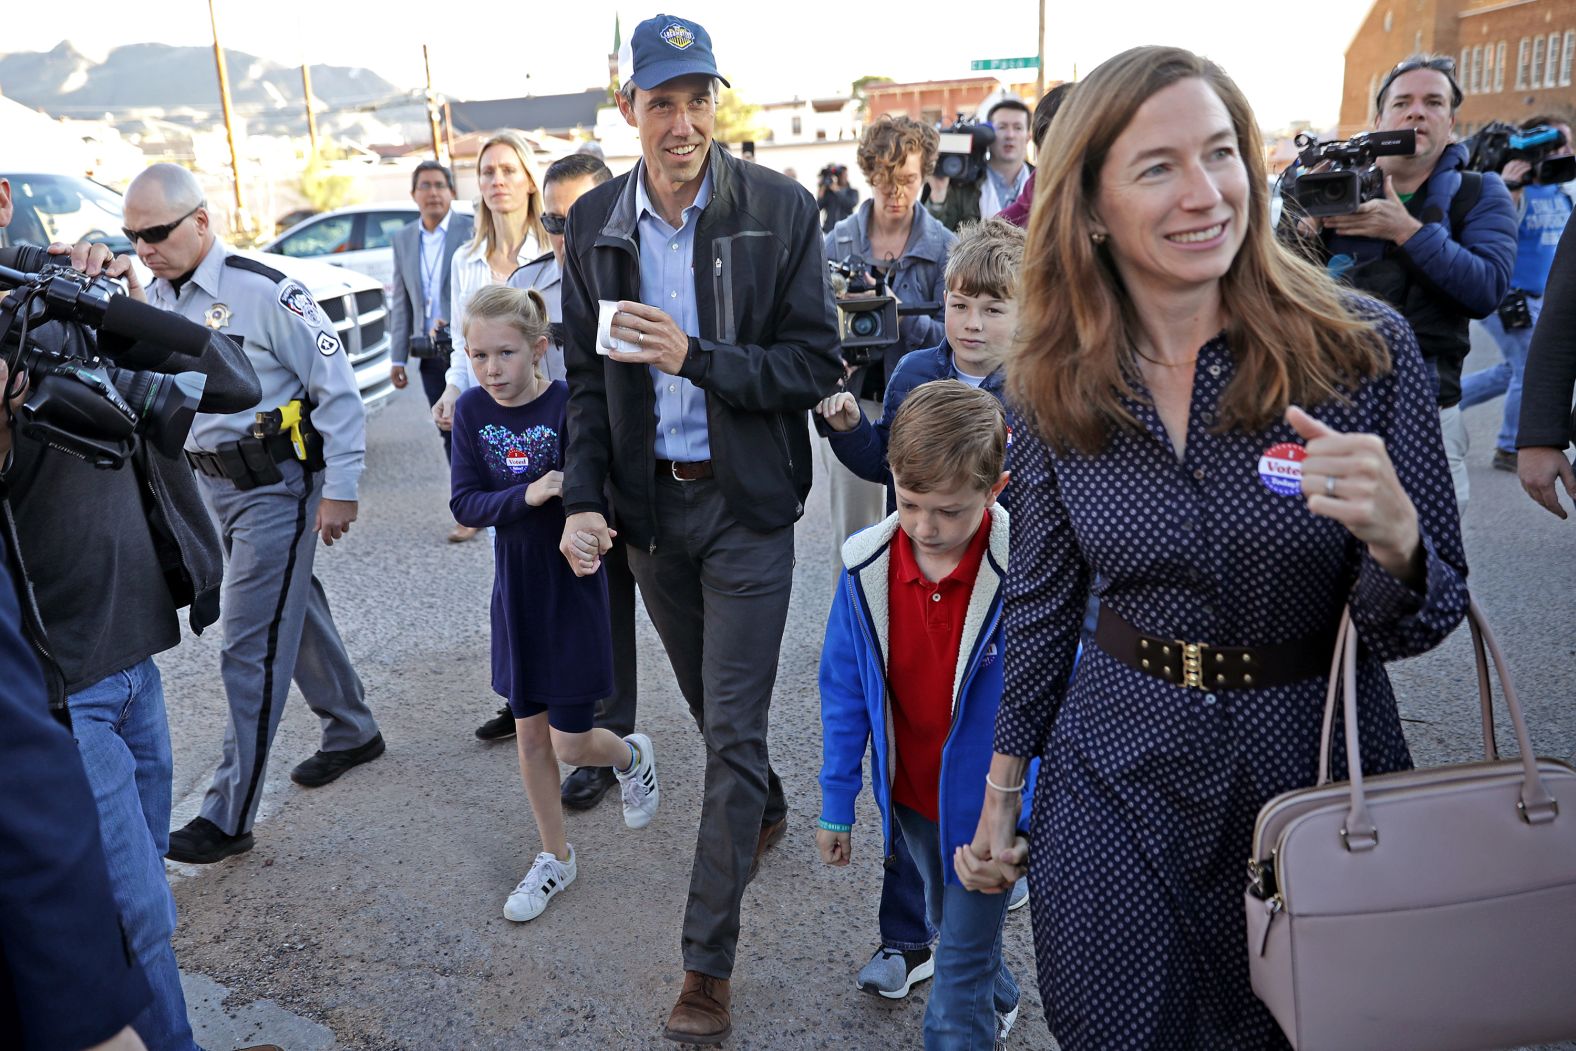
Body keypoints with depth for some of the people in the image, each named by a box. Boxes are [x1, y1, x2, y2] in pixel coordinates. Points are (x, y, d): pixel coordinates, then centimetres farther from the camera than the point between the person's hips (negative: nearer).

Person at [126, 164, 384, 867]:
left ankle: (229, 815, 3)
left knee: (251, 646, -6)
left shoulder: (263, 292, -17)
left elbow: (337, 389, -15)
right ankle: (352, 732, 38)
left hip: (276, 485, -8)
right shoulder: (156, 297, 6)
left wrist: (339, 489, -15)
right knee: (293, 611, 19)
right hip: (212, 485, 8)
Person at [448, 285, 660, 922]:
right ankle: (556, 859, 33)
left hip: (573, 591, -4)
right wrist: (527, 495, -25)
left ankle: (632, 756, 38)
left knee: (571, 744, 2)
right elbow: (465, 505, -9)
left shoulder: (570, 407, -18)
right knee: (529, 735, 13)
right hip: (516, 592, 5)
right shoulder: (472, 410, -5)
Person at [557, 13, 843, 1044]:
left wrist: (697, 357, -25)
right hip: (650, 501, 4)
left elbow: (815, 366, -11)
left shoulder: (781, 209, -10)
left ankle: (709, 968, 10)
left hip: (746, 503, -4)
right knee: (713, 706, 21)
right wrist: (584, 498, -4)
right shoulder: (596, 225, 1)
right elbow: (589, 379, 6)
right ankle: (766, 810, 52)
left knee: (733, 730, -2)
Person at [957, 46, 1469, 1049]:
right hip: (1115, 774, 1)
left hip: (1319, 772, -1)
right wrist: (1001, 794, 8)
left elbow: (1427, 619, -8)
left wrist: (1392, 538, -31)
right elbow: (1040, 603, 3)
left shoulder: (1364, 347, -14)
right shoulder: (1051, 383, -7)